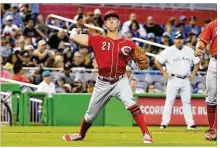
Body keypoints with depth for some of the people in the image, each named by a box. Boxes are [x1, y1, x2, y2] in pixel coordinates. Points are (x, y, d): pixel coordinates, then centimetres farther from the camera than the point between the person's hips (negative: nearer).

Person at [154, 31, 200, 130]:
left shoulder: (189, 51, 7)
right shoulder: (168, 51, -4)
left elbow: (197, 62, 18)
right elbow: (157, 61, -3)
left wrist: (193, 74, 9)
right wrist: (164, 73, -5)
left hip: (186, 80, 4)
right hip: (173, 80, -4)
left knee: (187, 102, 6)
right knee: (169, 101, -5)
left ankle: (190, 124, 7)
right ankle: (164, 123, -4)